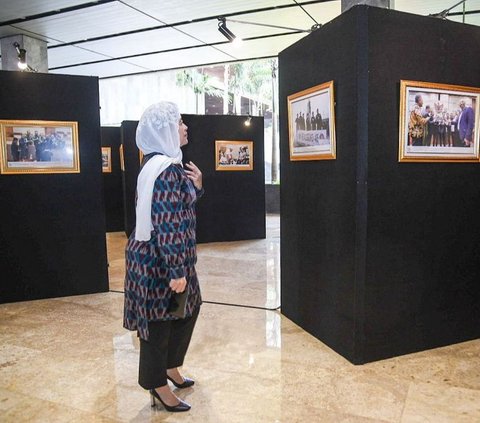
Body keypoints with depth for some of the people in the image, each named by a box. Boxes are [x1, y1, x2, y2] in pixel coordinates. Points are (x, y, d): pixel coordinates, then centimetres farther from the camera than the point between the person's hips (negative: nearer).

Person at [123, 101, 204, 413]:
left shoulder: (165, 164, 11)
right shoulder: (166, 169, -21)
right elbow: (166, 224, -25)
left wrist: (196, 186, 4)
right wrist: (176, 270, -22)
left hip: (164, 256, 10)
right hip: (158, 260, -10)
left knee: (188, 308, 22)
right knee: (159, 319, 6)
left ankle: (170, 366, 40)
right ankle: (157, 385, 26)